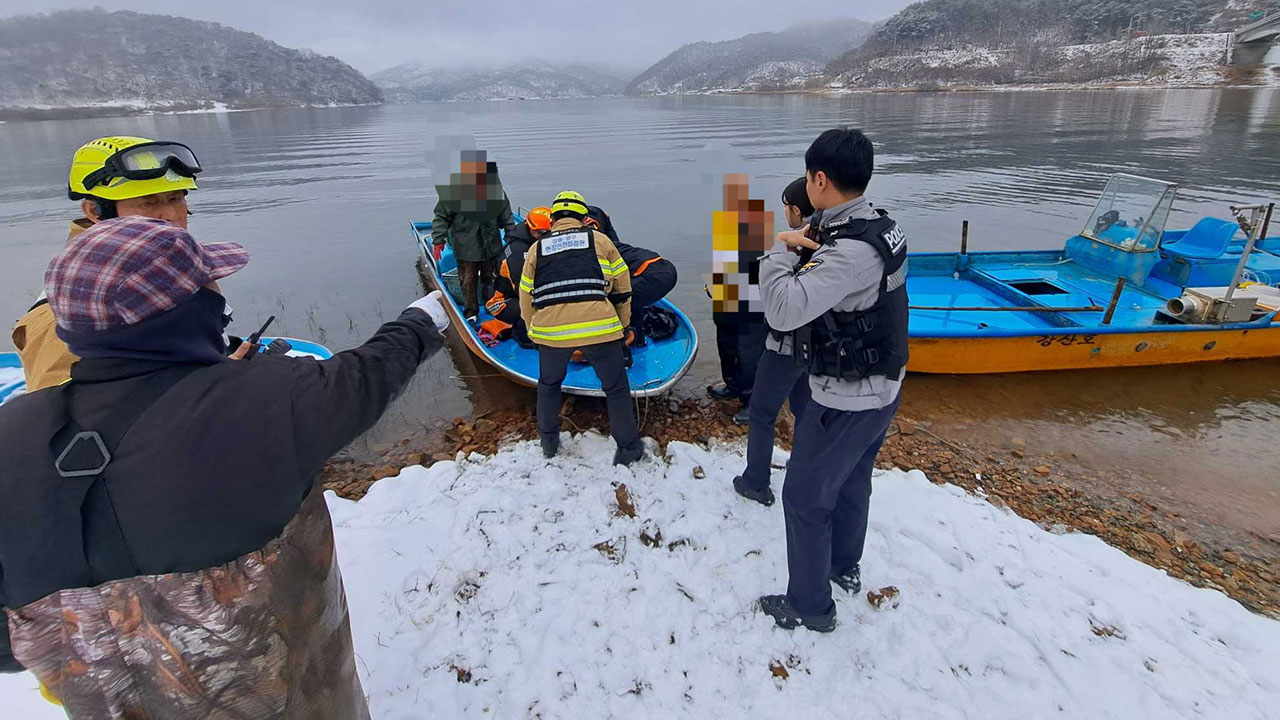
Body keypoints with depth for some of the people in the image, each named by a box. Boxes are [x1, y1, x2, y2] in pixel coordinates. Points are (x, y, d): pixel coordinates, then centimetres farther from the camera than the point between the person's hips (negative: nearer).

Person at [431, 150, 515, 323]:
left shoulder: (495, 189, -4)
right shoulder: (454, 190, -15)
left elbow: (505, 215, 9)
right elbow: (442, 217, -6)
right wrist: (438, 240, -8)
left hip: (491, 245, 3)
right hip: (466, 246, -3)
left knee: (491, 277, 17)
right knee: (468, 279, 6)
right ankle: (471, 312, 22)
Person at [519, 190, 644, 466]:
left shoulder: (536, 248, 19)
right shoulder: (600, 240, 15)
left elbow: (526, 298, 21)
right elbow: (623, 288, 18)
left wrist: (534, 331, 34)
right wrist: (621, 325, 30)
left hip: (550, 328, 2)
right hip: (599, 326, -2)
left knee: (549, 385, 27)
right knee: (616, 387, 15)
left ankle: (549, 442, 38)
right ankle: (628, 447, 22)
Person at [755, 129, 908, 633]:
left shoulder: (851, 252, -30)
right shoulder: (881, 227, 0)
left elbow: (783, 310, -39)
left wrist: (780, 250, -23)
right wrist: (807, 245, -2)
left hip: (845, 400, -9)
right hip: (881, 388, 9)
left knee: (805, 496, 7)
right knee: (851, 480, 26)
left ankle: (810, 606, 24)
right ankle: (845, 566, 49)